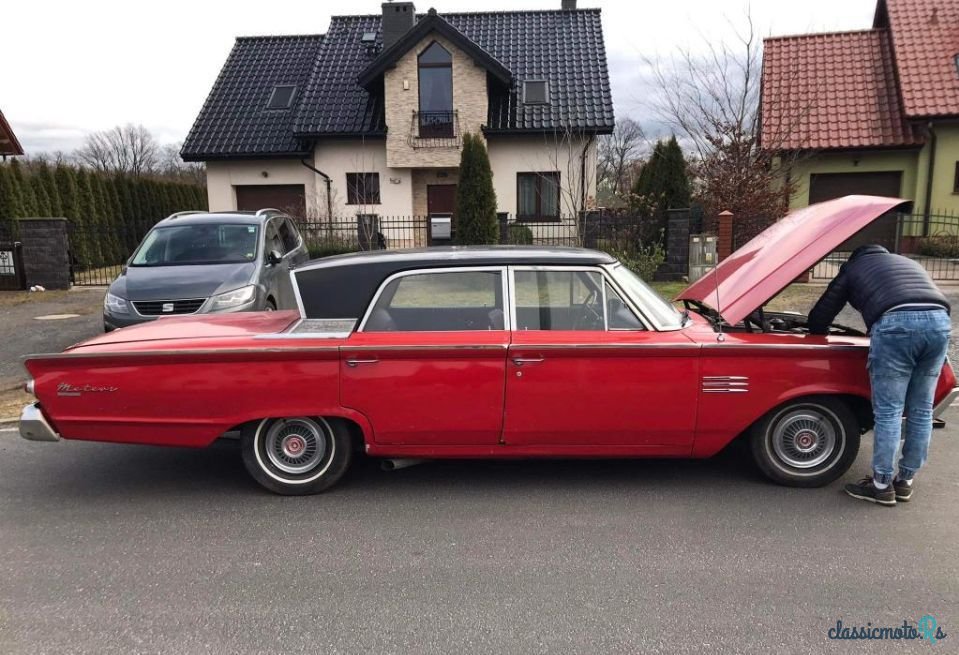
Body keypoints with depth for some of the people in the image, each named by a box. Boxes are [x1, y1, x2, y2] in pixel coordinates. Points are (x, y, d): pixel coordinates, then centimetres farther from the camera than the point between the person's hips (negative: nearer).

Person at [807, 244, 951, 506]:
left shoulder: (852, 268, 26)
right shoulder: (908, 263, 39)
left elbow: (820, 315, 25)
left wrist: (818, 335, 44)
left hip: (896, 322, -5)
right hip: (939, 321, 5)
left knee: (888, 411, 3)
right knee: (921, 410, 14)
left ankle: (882, 486, 10)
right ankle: (905, 481, 25)